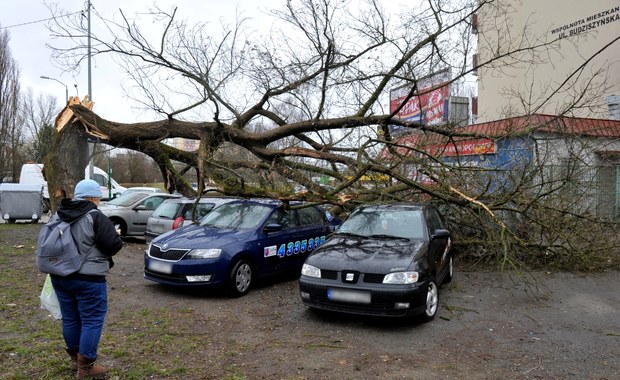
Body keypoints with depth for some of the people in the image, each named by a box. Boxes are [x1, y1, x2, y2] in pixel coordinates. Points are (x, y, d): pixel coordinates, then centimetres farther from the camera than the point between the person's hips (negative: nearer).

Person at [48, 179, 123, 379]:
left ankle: (75, 358, 32)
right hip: (88, 279, -8)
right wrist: (117, 236, 2)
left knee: (70, 318, 18)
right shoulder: (96, 218, -15)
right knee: (92, 321, 2)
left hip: (60, 276, 8)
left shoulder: (59, 216, 9)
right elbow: (113, 246, -17)